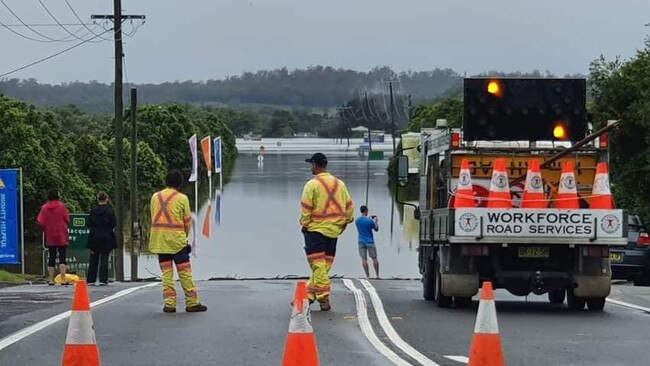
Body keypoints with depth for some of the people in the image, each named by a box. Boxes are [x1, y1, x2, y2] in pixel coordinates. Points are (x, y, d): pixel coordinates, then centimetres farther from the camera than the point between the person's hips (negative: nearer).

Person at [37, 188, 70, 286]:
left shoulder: (44, 207, 0)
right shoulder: (61, 206, -7)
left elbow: (40, 222, -3)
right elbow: (67, 220, -6)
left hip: (49, 237, 3)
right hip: (61, 236, -3)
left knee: (51, 257, 8)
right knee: (62, 256, -3)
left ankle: (51, 280, 7)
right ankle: (63, 279, -12)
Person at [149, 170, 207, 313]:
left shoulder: (155, 197, 6)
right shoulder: (182, 198, -4)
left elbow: (154, 218, 7)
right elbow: (187, 221, 1)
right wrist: (184, 236, 18)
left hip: (159, 241, 3)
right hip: (177, 240, -3)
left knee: (166, 273, 6)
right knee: (185, 272, 2)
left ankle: (169, 304, 3)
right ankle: (192, 303, 4)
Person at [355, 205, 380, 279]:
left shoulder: (357, 220, -1)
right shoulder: (370, 221, -12)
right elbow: (376, 229, 1)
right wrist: (376, 221, 16)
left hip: (361, 242, 2)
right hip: (370, 242, -2)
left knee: (364, 259, 1)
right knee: (374, 258, 7)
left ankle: (367, 275, -3)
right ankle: (377, 275, 10)